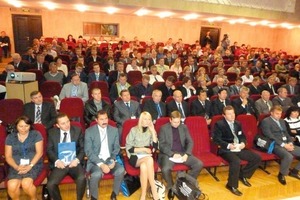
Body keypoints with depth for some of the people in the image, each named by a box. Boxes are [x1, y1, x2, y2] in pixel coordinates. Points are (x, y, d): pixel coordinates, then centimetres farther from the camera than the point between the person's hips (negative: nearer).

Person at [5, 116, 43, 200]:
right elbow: (8, 156, 5)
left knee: (26, 184, -28)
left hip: (34, 164, -2)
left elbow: (39, 152, -3)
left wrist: (30, 166, -15)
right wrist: (16, 167, -12)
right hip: (16, 166, 2)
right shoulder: (10, 137, 10)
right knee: (11, 186, -25)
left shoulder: (36, 134, 2)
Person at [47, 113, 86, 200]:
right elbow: (49, 150, 6)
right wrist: (56, 161, -12)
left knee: (82, 178, -29)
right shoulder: (52, 132, 5)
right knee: (50, 184, -23)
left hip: (74, 163, -1)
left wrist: (77, 159, -13)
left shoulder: (77, 130, 3)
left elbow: (83, 148, 4)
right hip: (59, 164, 1)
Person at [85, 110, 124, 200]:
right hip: (95, 161, -2)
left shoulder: (114, 130, 5)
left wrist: (112, 160, -11)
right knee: (96, 174, -34)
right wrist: (101, 164, -21)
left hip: (109, 159, 3)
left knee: (121, 170, -27)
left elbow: (117, 148, 8)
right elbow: (88, 151, -10)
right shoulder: (89, 131, -5)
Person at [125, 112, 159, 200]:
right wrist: (143, 149, -13)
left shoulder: (151, 131, 7)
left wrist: (153, 131, -11)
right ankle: (154, 191, -25)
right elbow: (129, 148, -6)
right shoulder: (134, 130, -4)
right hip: (135, 157, -2)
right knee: (149, 159, -33)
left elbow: (156, 146, -5)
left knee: (143, 165, -34)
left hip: (146, 157, 2)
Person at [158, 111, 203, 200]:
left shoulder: (184, 127, 11)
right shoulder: (164, 128, -1)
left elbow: (190, 142, 7)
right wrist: (173, 154, -18)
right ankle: (171, 187, -1)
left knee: (199, 164, -16)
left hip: (182, 153, 4)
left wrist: (186, 154, -11)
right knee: (165, 169, -32)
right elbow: (162, 145, -7)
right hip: (168, 154, -3)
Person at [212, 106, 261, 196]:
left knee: (257, 158, -3)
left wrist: (243, 143, -3)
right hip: (226, 150, -7)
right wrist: (228, 145, -23)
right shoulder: (219, 124, -6)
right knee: (236, 161, -35)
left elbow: (242, 136, 20)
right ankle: (232, 185, -13)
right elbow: (216, 139, -12)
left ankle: (243, 175, 16)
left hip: (239, 148, 7)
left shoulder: (237, 124, 15)